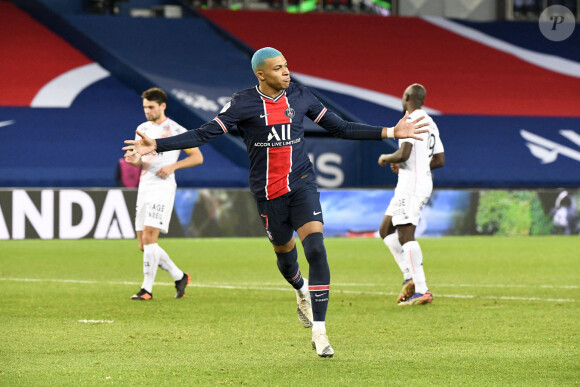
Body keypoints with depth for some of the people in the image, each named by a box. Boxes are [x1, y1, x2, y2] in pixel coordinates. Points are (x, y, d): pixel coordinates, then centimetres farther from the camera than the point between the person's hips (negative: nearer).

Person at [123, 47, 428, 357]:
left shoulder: (300, 96, 2)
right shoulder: (243, 103, -7)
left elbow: (340, 128, 11)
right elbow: (204, 134, -8)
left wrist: (390, 132, 9)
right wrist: (156, 145, -18)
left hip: (302, 185, 1)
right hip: (268, 193, -1)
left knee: (316, 249, -17)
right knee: (285, 255, 13)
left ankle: (319, 332, -15)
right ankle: (302, 290, 52)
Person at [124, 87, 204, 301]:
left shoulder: (176, 130, -3)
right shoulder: (142, 129, 15)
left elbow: (197, 157, 0)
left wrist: (172, 166, -13)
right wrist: (135, 160, -3)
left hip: (163, 187, -7)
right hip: (144, 187, 7)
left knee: (149, 237, -17)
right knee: (144, 245, 5)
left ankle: (147, 288, -14)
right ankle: (180, 277, 20)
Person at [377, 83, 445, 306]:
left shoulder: (411, 121, -13)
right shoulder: (430, 123, 17)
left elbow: (403, 154, -23)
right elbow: (440, 160, 19)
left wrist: (386, 159, -2)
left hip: (411, 183, -10)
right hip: (424, 181, 10)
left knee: (406, 236, -13)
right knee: (385, 231, 15)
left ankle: (421, 290, -19)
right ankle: (410, 276, 4)